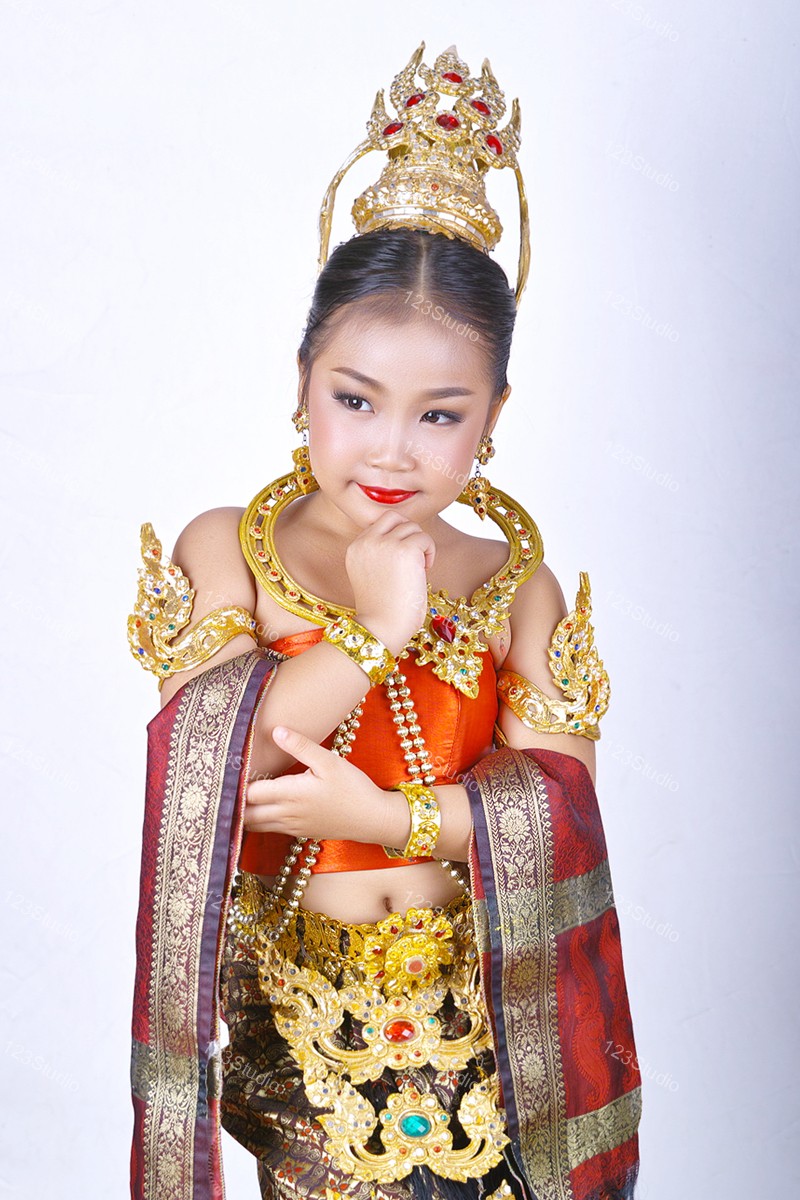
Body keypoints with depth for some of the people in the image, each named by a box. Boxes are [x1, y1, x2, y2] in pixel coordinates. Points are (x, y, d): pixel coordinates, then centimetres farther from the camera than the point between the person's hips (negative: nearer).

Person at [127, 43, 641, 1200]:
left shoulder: (519, 585, -3)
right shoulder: (223, 552, -6)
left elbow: (557, 808, -9)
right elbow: (201, 760, -19)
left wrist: (386, 816, -22)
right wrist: (369, 636, -26)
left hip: (482, 1013, 1)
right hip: (302, 1010, -1)